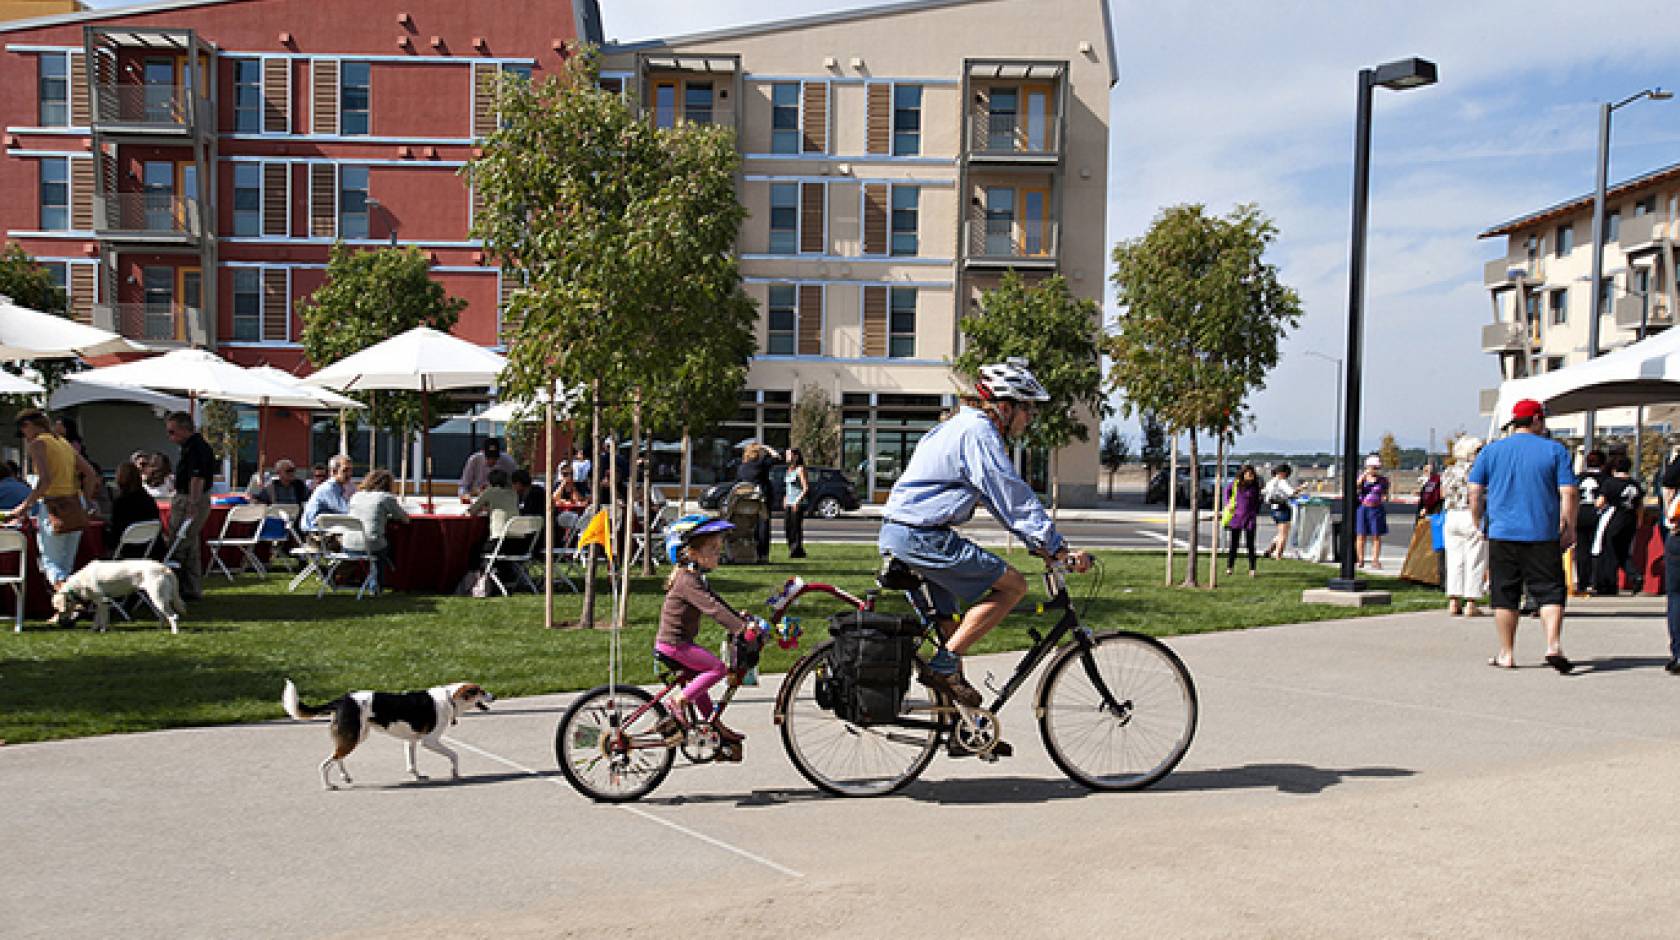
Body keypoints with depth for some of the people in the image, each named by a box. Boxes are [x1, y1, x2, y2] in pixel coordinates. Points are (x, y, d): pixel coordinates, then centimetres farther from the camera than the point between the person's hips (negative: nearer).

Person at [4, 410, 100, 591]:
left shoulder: (37, 443, -6)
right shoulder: (64, 443, 16)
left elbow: (45, 480, -20)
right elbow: (91, 475, 13)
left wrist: (24, 507, -14)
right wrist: (84, 499, 21)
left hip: (52, 508, -7)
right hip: (75, 509, 7)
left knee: (51, 564, -1)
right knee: (67, 568, 13)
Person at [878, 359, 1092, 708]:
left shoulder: (962, 425, 21)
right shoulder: (979, 433, -12)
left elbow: (1006, 497, 25)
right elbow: (1015, 497, -17)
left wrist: (1040, 543, 21)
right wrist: (1059, 548, -14)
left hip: (897, 533, 11)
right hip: (921, 536, -11)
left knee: (951, 622, 20)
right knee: (1012, 585, -7)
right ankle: (943, 666, -8)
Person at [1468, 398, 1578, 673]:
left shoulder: (1491, 450, 6)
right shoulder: (1555, 450, 2)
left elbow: (1475, 491, 5)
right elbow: (1569, 493, -2)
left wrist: (1478, 524, 14)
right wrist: (1569, 528, 4)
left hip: (1502, 534, 1)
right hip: (1544, 535, -1)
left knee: (1504, 594, 7)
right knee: (1549, 591, 3)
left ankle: (1506, 653, 11)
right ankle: (1553, 644, -14)